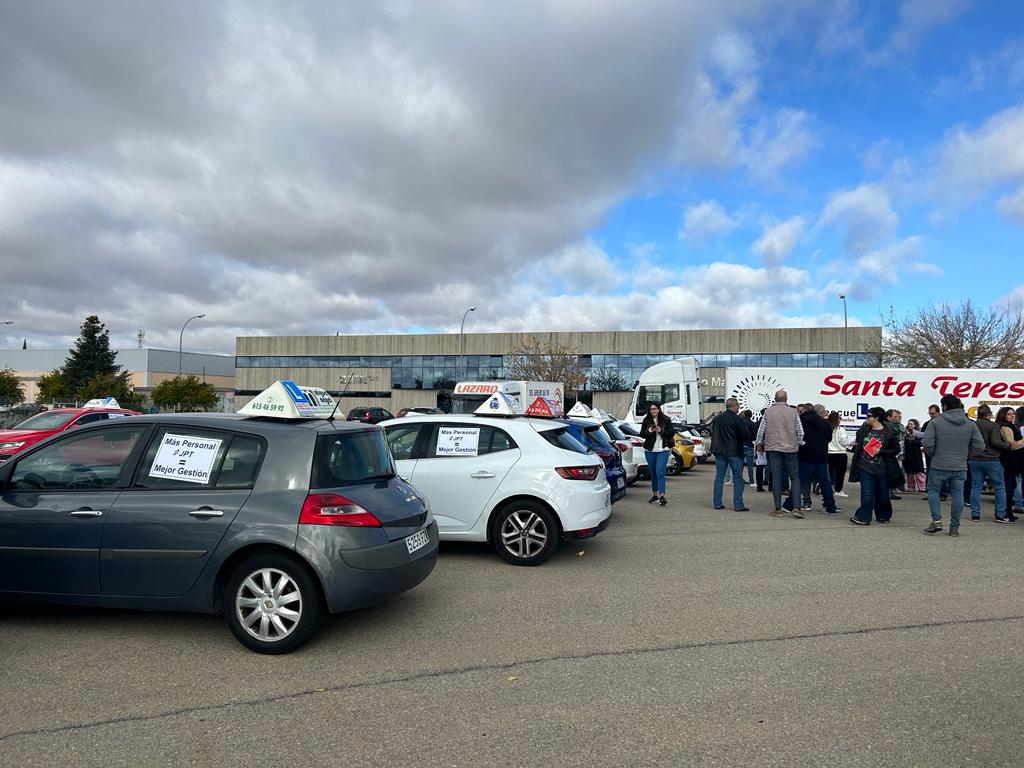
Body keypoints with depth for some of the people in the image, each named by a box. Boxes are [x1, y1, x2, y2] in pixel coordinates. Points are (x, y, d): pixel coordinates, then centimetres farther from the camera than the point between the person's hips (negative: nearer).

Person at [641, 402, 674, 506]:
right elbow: (642, 433, 6)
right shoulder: (646, 420, 6)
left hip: (663, 450, -3)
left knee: (660, 472, -16)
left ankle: (662, 496, -17)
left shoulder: (666, 420, 0)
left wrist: (661, 430, -15)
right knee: (653, 473, 11)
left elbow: (671, 433, -1)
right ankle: (655, 495, 22)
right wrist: (649, 430, -13)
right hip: (650, 450, 3)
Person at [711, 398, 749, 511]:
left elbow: (713, 433, 14)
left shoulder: (717, 418, 8)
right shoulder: (738, 419, -11)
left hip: (719, 451, 5)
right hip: (734, 452, -5)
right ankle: (738, 505, 1)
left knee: (719, 478, 9)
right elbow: (744, 436, -11)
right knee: (738, 479, 2)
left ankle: (717, 503, 10)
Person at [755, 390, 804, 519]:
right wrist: (799, 444, 19)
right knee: (795, 477, 7)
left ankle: (778, 509, 3)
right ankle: (796, 507, -2)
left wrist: (759, 443, 18)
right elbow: (800, 432, 1)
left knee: (776, 478, 2)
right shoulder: (793, 412, -2)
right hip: (790, 449, 0)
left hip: (773, 448, 1)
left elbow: (760, 430, 2)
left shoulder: (768, 412, -1)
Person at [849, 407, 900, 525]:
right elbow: (857, 440, 23)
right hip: (865, 467, 2)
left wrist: (881, 452, -15)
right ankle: (863, 517, -4)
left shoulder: (888, 433, -9)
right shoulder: (864, 429, 4)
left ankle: (883, 516, 32)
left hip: (881, 469, -2)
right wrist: (855, 446, 6)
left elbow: (896, 449, -6)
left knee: (882, 494, 12)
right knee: (867, 493, -5)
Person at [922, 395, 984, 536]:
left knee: (933, 490, 13)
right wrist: (964, 454, 16)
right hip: (960, 467, 3)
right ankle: (954, 527, 13)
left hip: (939, 465, -3)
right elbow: (979, 446, 2)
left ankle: (937, 520, -1)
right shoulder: (970, 424, 2)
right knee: (957, 495, 10)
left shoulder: (935, 422, -9)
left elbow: (927, 443, -13)